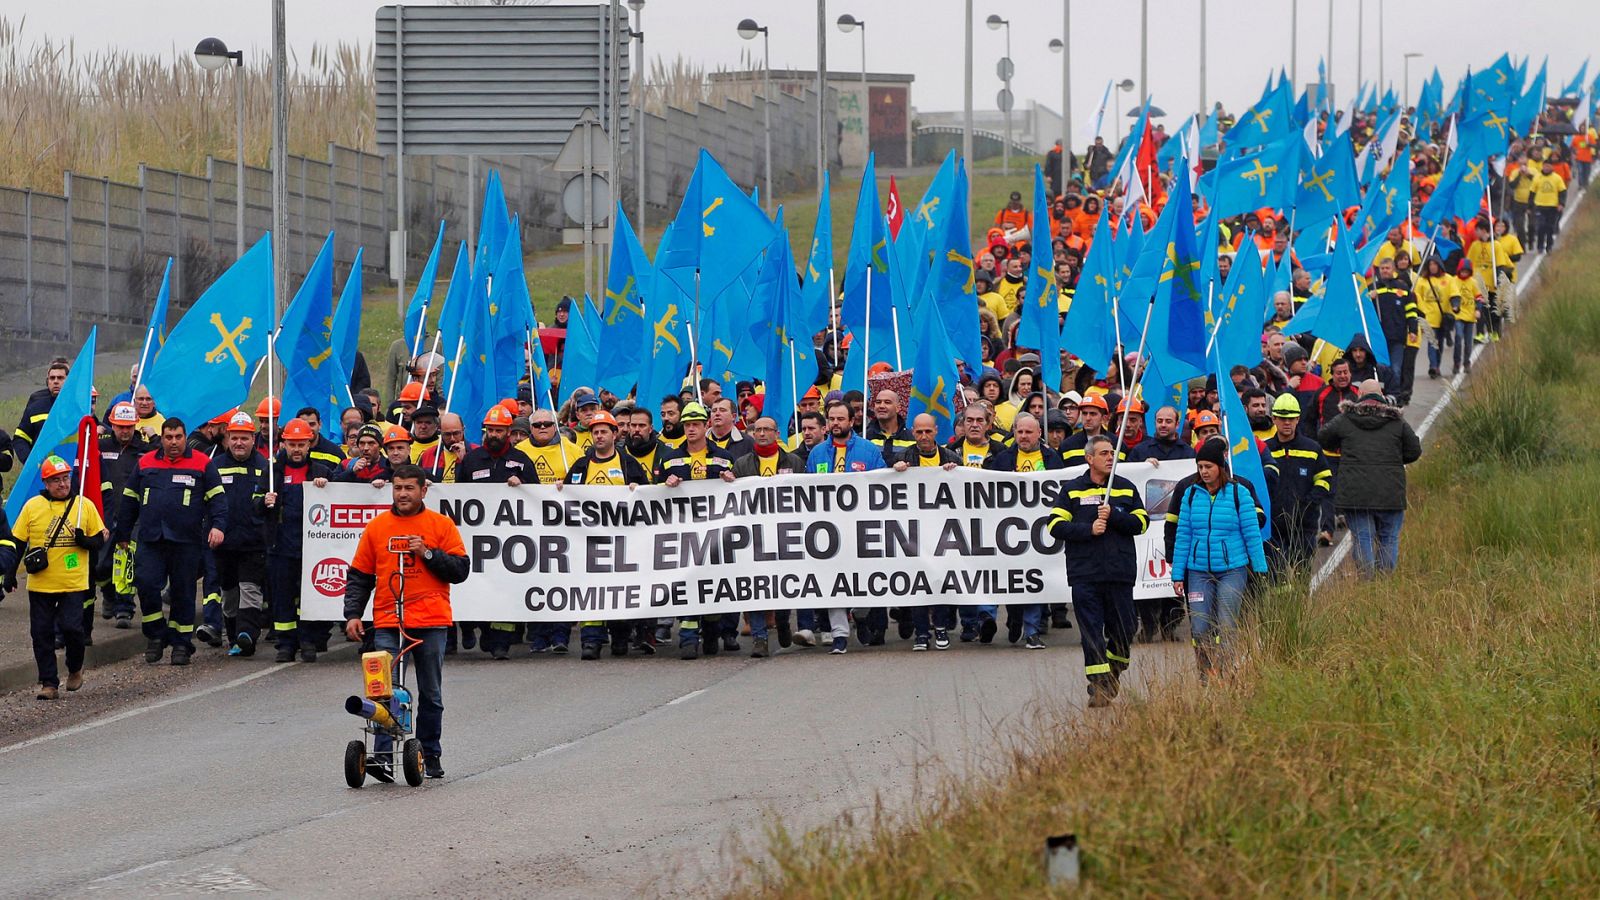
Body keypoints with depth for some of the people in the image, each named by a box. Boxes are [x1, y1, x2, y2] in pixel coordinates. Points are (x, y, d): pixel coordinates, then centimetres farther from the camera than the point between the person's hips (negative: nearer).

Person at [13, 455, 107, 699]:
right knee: (41, 633, 1)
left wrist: (85, 540, -13)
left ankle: (75, 669, 16)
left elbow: (100, 539, 8)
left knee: (71, 627, -11)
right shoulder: (32, 506, 2)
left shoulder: (84, 505, 2)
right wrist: (9, 570, 2)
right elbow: (16, 542, 9)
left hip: (73, 584, -1)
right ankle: (48, 682, 10)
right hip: (40, 585, 1)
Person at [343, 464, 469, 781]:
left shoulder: (441, 525, 5)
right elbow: (359, 575, 11)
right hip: (387, 623, 0)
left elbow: (460, 570, 2)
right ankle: (382, 756, -15)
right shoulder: (376, 527, 8)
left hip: (430, 623, 0)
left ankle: (430, 756, 18)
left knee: (431, 694, 8)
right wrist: (353, 614, 2)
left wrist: (428, 554, -11)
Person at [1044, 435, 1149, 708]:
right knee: (1091, 632, -6)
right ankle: (1098, 686, -5)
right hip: (1084, 574, -2)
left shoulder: (1127, 489, 11)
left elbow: (1141, 522, 4)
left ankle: (1113, 675, 29)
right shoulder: (1071, 490, 6)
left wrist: (1113, 516, -11)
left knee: (1122, 631, 5)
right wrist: (1088, 529, -13)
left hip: (1120, 572, 2)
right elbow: (1056, 524, -1)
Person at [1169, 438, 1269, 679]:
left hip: (1232, 570, -2)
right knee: (1199, 629, -5)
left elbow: (1252, 534, 1)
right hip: (1199, 571, 2)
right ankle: (1206, 675, 9)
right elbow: (1183, 536, 10)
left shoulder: (1239, 494, -1)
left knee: (1226, 627, -7)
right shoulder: (1191, 494, 7)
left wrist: (1260, 571, -1)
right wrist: (1177, 575, 8)